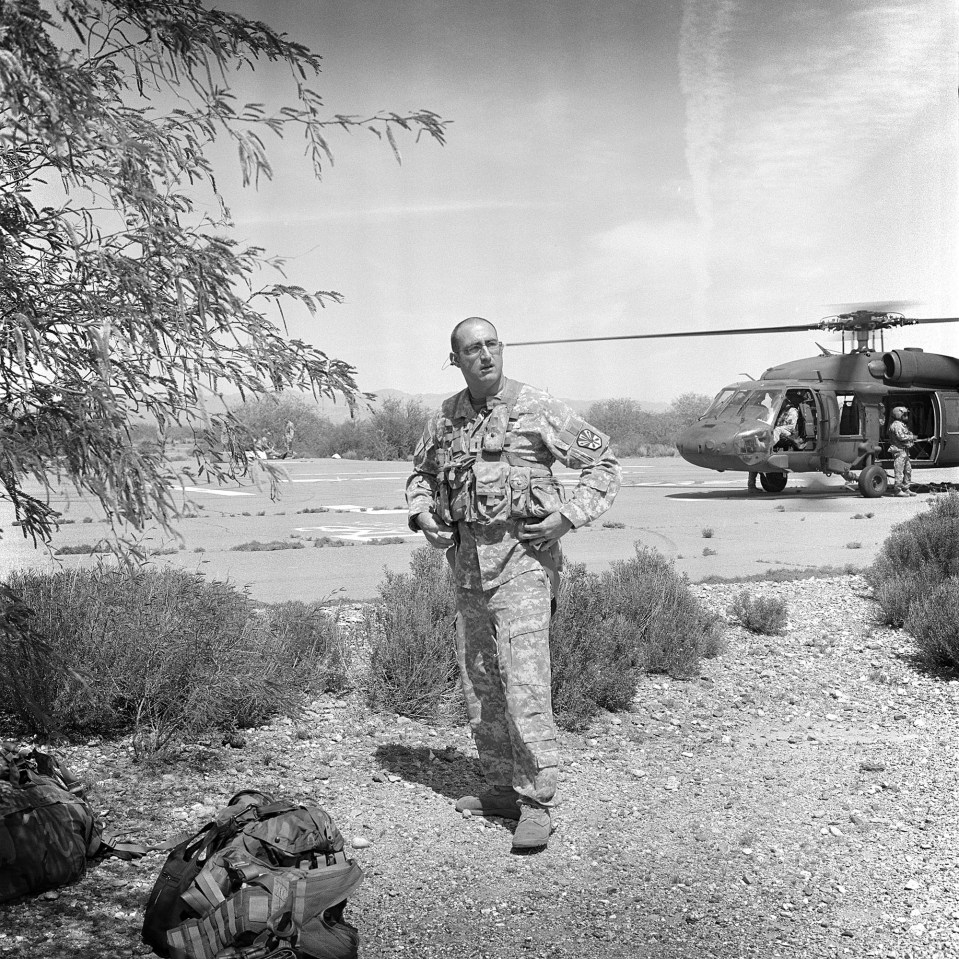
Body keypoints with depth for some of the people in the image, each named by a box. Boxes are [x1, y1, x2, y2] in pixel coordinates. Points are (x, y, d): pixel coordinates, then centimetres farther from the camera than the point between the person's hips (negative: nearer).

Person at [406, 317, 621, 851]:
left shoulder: (536, 408, -6)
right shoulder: (446, 419, 9)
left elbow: (605, 464, -2)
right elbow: (421, 474, 28)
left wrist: (569, 516, -12)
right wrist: (423, 513, 8)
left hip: (523, 553, -6)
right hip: (467, 557, 6)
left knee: (524, 681, -13)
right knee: (480, 682, 11)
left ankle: (537, 803, -6)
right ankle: (502, 789, 23)